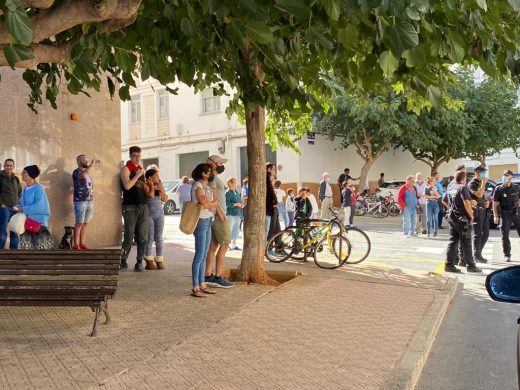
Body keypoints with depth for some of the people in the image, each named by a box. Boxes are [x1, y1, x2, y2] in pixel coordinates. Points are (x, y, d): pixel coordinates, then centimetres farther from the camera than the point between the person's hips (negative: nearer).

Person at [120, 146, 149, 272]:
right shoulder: (126, 169, 0)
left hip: (143, 206, 5)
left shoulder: (142, 170, 18)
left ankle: (139, 262, 9)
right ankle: (123, 261, 6)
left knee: (142, 237, 2)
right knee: (129, 236, -5)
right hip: (130, 207, -5)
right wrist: (137, 175, -10)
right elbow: (127, 186, -15)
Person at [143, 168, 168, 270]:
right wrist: (151, 186, -10)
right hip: (149, 213, -4)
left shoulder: (160, 185, 8)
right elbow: (150, 195, -21)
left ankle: (159, 261, 7)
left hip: (159, 213, 5)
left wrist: (161, 188, -6)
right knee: (150, 237, -5)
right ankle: (149, 261, 0)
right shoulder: (145, 186, -7)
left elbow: (164, 199, 4)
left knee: (159, 238, 4)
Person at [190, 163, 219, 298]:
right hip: (201, 222, -9)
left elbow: (214, 204, 14)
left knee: (203, 256, 11)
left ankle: (202, 285, 18)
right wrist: (215, 202, -1)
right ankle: (195, 288, -2)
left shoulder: (208, 187, 15)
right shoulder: (197, 185, -11)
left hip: (208, 221, 9)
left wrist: (222, 218, 6)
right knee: (199, 256, -7)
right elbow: (204, 204, -19)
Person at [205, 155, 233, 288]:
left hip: (216, 216, 10)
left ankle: (208, 276, 11)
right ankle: (218, 277, -5)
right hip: (218, 216, -10)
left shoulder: (214, 178, 19)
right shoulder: (212, 177, -12)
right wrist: (220, 213, -20)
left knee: (213, 246, 9)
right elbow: (213, 197, -19)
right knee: (224, 245, -7)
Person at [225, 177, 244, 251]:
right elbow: (227, 203, -16)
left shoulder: (237, 192, 15)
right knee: (229, 229, -6)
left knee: (236, 230, 12)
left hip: (238, 214, 8)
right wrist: (236, 204, -18)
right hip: (231, 214, -8)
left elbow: (240, 201, 20)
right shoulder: (228, 192, -8)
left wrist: (242, 204, -1)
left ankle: (234, 245, 20)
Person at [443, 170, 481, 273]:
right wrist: (471, 215, -13)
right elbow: (466, 202, -23)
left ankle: (449, 264, 8)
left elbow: (444, 201, 22)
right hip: (462, 218, -7)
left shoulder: (450, 188, 11)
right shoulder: (463, 188, -13)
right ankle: (470, 265, 9)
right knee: (466, 243, 1)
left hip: (451, 217, 7)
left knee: (452, 241, 9)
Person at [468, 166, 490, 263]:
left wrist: (487, 201, 10)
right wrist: (483, 183, -17)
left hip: (483, 211, 9)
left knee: (486, 233, 10)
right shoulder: (472, 184, -10)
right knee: (478, 234, -4)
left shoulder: (480, 183, 17)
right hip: (476, 211, -9)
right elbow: (479, 194, -25)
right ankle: (476, 255, 4)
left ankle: (478, 253, 20)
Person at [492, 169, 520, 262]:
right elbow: (495, 203, -2)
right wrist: (495, 216, -8)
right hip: (505, 214, -2)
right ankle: (507, 255, 9)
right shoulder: (499, 189, -2)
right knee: (505, 235, 0)